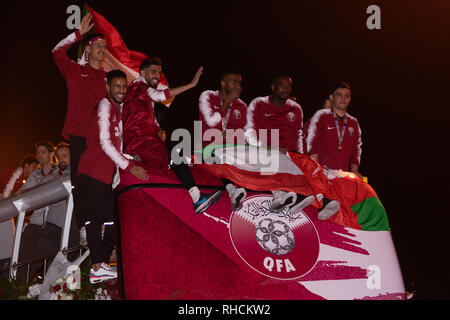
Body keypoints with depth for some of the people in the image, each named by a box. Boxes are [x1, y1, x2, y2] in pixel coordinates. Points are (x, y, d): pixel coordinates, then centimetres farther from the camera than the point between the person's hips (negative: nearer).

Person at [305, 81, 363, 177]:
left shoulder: (353, 123, 19)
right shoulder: (321, 116, 8)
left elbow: (356, 150, 15)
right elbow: (311, 143, -2)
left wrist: (354, 172, -1)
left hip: (343, 175, 3)